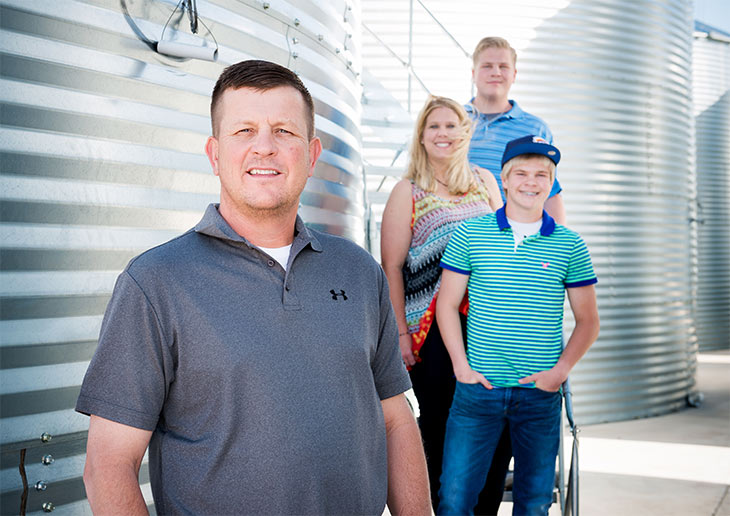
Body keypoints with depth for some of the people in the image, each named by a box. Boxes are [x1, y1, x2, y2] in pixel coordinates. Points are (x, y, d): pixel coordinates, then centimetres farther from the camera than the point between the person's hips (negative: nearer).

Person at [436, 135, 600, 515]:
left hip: (541, 392, 1)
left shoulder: (569, 245, 3)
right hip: (478, 386, -1)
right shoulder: (470, 234, 1)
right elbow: (447, 304, 5)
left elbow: (587, 321, 8)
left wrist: (561, 370, -4)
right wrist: (461, 365, -4)